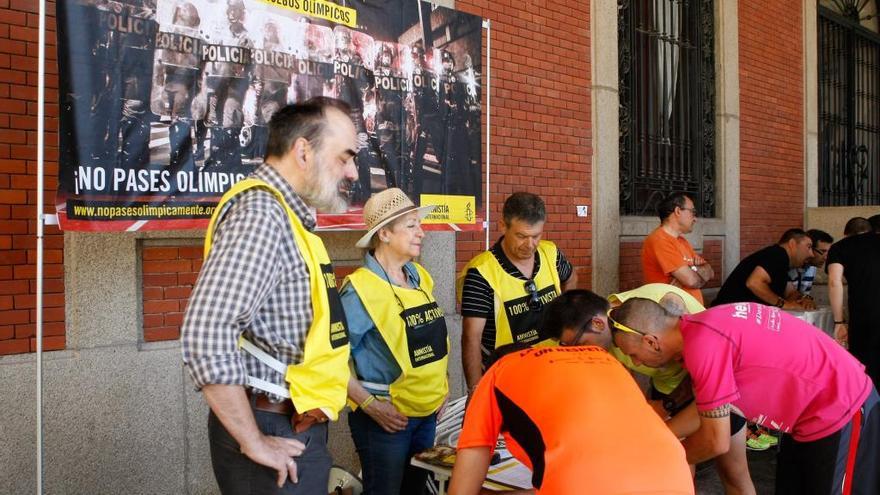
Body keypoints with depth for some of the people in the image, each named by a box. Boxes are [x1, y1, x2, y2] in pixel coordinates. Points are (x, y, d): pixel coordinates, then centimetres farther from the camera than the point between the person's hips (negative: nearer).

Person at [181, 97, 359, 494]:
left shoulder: (287, 215, 12)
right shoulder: (260, 212, -19)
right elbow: (205, 334, -29)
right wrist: (255, 444, -21)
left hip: (296, 427, 9)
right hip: (274, 431, -9)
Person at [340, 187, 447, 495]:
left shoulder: (420, 277, 4)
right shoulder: (360, 289, -18)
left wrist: (440, 386, 11)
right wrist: (369, 405, -20)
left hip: (428, 412, 7)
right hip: (387, 417, -7)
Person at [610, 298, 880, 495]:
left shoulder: (703, 344, -29)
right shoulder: (699, 328, -1)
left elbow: (716, 442, -21)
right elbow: (705, 406, 12)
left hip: (841, 413, -9)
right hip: (811, 406, 9)